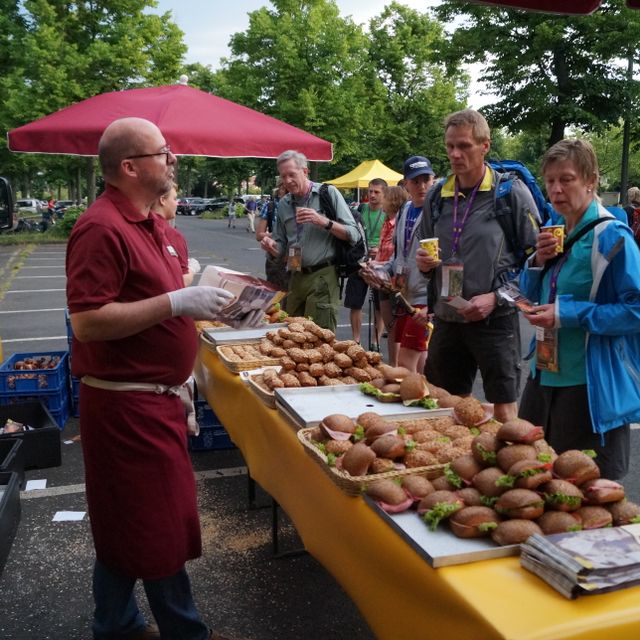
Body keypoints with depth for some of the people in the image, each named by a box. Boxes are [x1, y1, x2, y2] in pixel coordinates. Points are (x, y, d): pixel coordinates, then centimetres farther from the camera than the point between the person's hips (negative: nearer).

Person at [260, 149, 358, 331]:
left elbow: (353, 235, -6)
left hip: (322, 277, -5)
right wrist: (272, 246, -4)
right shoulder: (283, 204, 12)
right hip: (295, 278, 6)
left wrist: (323, 222, -19)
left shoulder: (329, 193, -2)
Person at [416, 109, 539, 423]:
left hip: (495, 319, -5)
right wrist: (423, 263, -3)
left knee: (504, 409, 3)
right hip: (447, 318, 5)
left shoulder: (512, 192, -7)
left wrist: (496, 297, -16)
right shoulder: (438, 196, 8)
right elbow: (423, 255, 20)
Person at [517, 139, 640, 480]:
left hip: (590, 385, -8)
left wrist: (568, 314, -23)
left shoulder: (611, 236, -16)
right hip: (545, 374, 8)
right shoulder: (556, 233, 7)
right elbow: (530, 295, 14)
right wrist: (539, 261, -5)